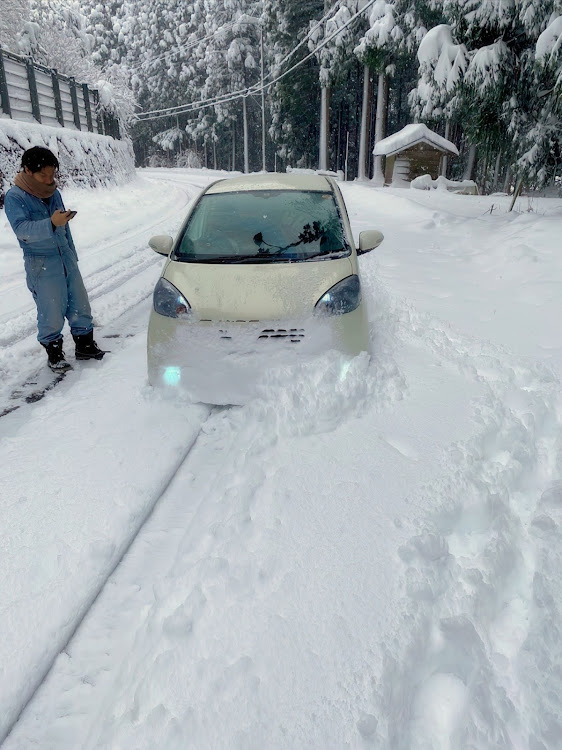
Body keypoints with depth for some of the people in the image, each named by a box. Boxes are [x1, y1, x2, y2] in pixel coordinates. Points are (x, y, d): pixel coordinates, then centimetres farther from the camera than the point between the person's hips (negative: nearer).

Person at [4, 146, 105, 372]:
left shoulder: (53, 192, 9)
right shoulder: (14, 197, -9)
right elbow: (22, 229, -23)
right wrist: (51, 224, -37)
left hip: (66, 258, 6)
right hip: (41, 264, -6)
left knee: (79, 305, 10)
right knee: (51, 313, -2)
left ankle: (85, 346, 25)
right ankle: (54, 354, 15)